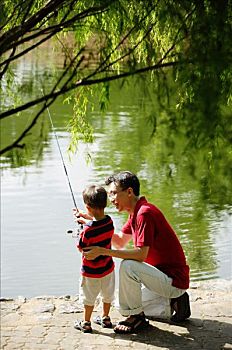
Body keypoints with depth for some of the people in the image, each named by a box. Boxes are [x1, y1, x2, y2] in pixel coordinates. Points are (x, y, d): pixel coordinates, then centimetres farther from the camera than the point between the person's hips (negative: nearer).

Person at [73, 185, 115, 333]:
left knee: (89, 297, 12)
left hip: (91, 271, -5)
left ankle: (86, 323, 23)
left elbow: (81, 248, -15)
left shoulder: (88, 229, -30)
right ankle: (105, 318, 38)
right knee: (108, 294, 23)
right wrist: (88, 217, 18)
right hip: (107, 268, 5)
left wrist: (79, 233, 2)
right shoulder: (109, 221, -12)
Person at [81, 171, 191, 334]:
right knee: (124, 304, 18)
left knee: (128, 266, -29)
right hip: (167, 277, 10)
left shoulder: (145, 213, -22)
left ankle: (137, 317, -11)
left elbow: (141, 253, -28)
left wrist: (103, 251, -28)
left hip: (174, 280, -10)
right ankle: (174, 303, 14)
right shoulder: (136, 212, 10)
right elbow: (120, 241, 17)